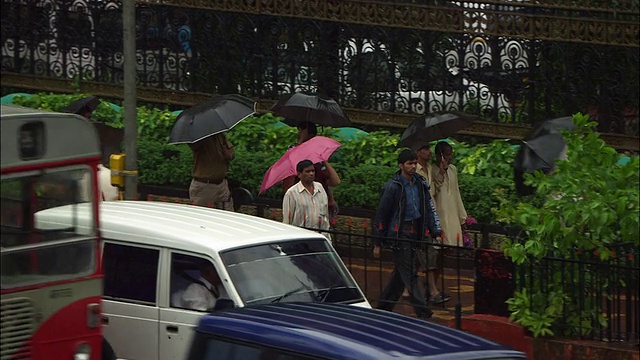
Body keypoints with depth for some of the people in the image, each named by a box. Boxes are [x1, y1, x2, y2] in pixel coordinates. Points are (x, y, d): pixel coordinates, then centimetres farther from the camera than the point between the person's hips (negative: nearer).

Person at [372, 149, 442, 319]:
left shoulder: (420, 184, 8)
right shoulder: (393, 187, -10)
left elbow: (429, 208, 15)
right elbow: (381, 214, -6)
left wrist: (436, 233, 5)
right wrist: (377, 243, -5)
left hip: (415, 232, 7)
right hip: (399, 233, -7)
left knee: (400, 271, 12)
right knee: (409, 273, -8)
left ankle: (384, 305, 24)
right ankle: (422, 310, -11)